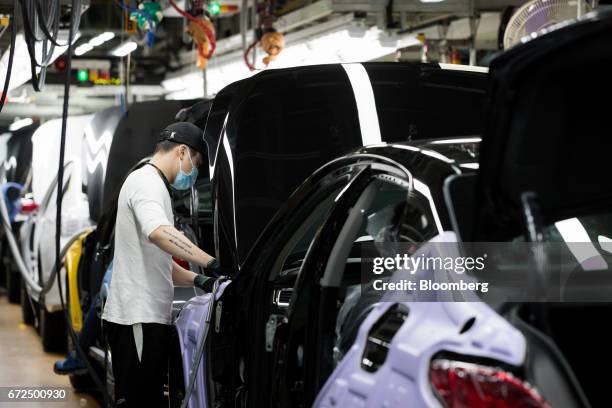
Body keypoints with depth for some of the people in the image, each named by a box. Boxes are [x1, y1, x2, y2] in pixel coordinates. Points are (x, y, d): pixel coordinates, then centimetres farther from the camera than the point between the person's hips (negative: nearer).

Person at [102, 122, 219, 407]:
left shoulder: (152, 185, 25)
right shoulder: (146, 181, -7)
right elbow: (159, 233, -29)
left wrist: (198, 280, 12)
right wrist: (211, 263, -31)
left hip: (149, 317, 11)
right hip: (137, 319, -11)